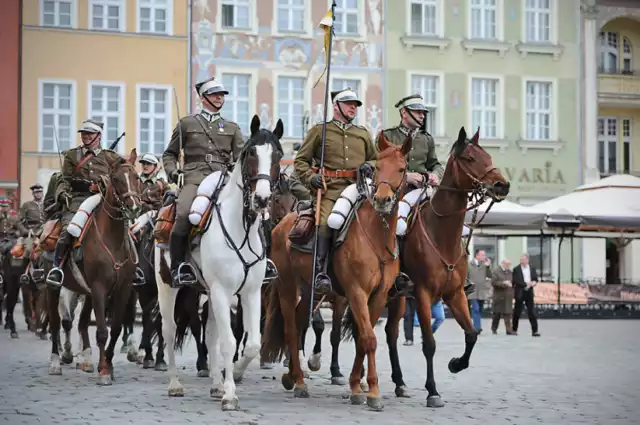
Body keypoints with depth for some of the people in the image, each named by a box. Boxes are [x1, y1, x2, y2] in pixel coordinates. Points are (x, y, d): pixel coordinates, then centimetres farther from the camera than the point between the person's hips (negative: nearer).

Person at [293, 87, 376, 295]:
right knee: (325, 223, -29)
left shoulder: (363, 134, 25)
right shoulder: (319, 130, 14)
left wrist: (370, 166, 8)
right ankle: (320, 273, -32)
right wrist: (310, 178, -7)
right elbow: (301, 161, 12)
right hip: (330, 189, -4)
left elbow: (376, 159, 32)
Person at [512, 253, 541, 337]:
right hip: (520, 293, -3)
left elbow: (536, 279, 12)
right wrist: (526, 283, -19)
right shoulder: (516, 269, -2)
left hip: (529, 293, 3)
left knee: (532, 312, -3)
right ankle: (514, 330, 18)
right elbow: (516, 281, -12)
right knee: (517, 312, 5)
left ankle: (535, 330, -3)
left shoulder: (532, 269, 10)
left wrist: (534, 282, -11)